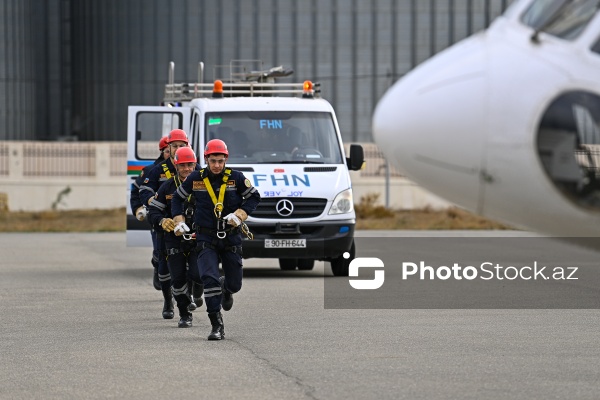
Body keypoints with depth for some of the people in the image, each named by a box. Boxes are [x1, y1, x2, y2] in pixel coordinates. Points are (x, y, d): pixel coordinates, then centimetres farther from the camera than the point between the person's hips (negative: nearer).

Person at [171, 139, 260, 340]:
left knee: (234, 284, 7)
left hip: (231, 238, 1)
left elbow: (254, 197, 3)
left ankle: (226, 290, 47)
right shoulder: (195, 179, -3)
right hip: (206, 239, -1)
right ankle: (217, 325, -14)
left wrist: (239, 214, -12)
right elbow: (177, 198, 12)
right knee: (209, 278, -18)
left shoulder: (236, 178, -5)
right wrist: (179, 221, 2)